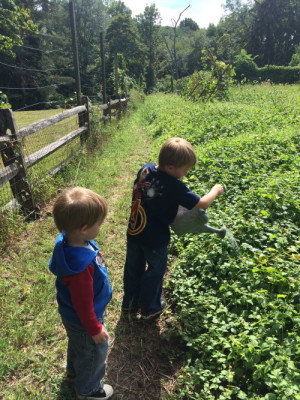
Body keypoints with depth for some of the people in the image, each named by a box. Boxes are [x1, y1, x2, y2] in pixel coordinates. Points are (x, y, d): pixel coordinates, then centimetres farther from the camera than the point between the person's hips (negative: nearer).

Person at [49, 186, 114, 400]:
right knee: (94, 353, 22)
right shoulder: (79, 265, -46)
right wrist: (95, 329, -13)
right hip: (83, 320, -8)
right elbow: (83, 303, -30)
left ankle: (74, 369, 66)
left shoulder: (68, 240, -18)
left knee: (78, 345, 36)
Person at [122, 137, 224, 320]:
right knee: (155, 271, 19)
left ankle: (130, 303, 44)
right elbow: (202, 204, -20)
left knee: (133, 268, 23)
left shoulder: (146, 169, -8)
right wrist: (216, 190, -2)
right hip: (155, 239, -6)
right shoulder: (175, 187, -26)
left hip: (134, 231, 6)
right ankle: (150, 308, 38)